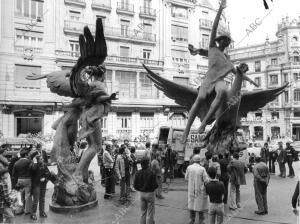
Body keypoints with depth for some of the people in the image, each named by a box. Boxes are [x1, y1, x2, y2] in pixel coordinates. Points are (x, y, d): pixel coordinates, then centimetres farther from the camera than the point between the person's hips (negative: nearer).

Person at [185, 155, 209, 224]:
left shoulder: (189, 167, -10)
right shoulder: (202, 169, -19)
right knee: (201, 204, 13)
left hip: (191, 189, 3)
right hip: (200, 190, -2)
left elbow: (186, 177, 1)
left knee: (192, 203, 16)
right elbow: (206, 180, -14)